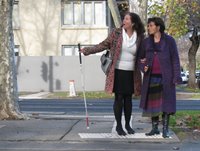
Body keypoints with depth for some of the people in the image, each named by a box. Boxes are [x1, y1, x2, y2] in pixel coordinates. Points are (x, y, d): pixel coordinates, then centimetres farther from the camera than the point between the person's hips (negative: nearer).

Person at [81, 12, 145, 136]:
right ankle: (119, 125, 13)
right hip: (118, 71, -2)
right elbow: (103, 45, 1)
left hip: (131, 73, 2)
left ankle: (128, 124, 23)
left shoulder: (139, 37, 1)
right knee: (119, 98, 1)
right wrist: (87, 50, -4)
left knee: (128, 98, 9)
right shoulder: (116, 33, -2)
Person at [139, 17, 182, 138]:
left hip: (165, 77, -3)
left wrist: (177, 78, -10)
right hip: (151, 77, 3)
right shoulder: (146, 42, 5)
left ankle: (165, 129, 7)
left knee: (165, 103, -2)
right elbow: (142, 58, 13)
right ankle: (155, 128, 14)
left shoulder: (169, 40, -5)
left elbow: (175, 59, -5)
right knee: (152, 102, 4)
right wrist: (143, 67, -9)